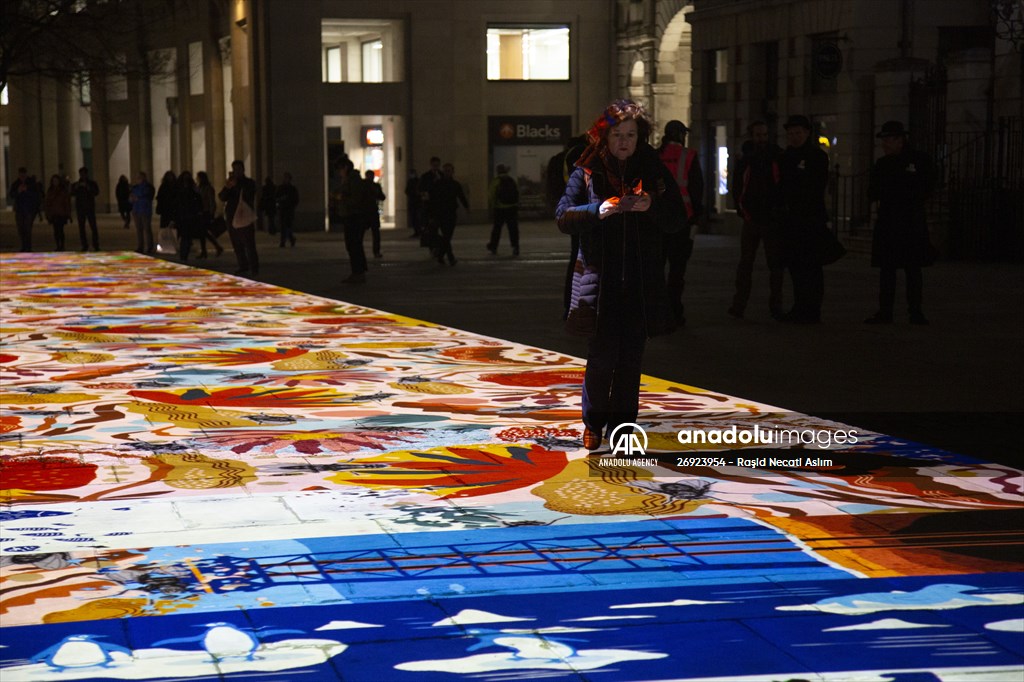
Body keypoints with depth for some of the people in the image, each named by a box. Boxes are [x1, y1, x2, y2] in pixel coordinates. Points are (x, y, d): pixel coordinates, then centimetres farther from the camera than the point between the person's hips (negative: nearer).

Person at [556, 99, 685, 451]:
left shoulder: (654, 170, 6)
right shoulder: (588, 171, 2)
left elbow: (679, 219, 5)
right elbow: (563, 217, -2)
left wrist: (652, 206, -15)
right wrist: (598, 211, -19)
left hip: (642, 279, 2)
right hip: (599, 276, -2)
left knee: (631, 356, 4)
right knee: (603, 353, -6)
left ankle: (622, 425, 16)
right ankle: (593, 423, 13)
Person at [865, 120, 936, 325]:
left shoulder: (919, 160, 0)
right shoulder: (882, 164, 13)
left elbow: (926, 189, -2)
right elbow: (872, 193, 11)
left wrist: (888, 191, -2)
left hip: (912, 222, -4)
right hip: (887, 222, 4)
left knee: (913, 268, -1)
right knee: (886, 268, 2)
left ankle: (915, 311, 3)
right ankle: (884, 311, 4)